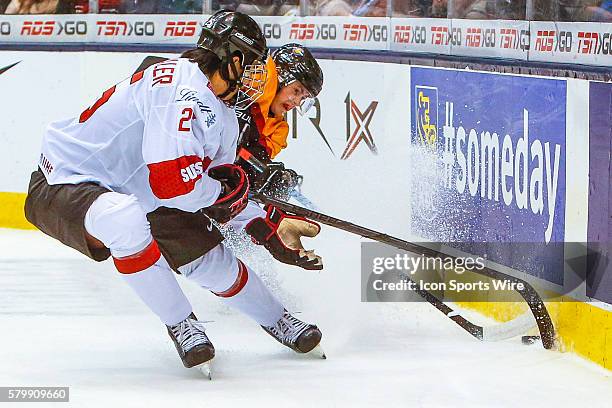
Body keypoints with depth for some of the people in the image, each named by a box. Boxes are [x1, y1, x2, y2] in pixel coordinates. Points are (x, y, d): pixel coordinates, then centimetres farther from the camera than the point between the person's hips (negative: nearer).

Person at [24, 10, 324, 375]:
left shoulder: (224, 117, 7)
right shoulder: (181, 90, -28)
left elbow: (224, 199, 17)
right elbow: (172, 181, -34)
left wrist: (270, 227, 6)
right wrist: (224, 191, -16)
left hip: (137, 196, 10)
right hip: (63, 188, -10)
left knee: (210, 259, 7)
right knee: (123, 218, -40)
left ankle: (278, 321, 35)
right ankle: (181, 325, -22)